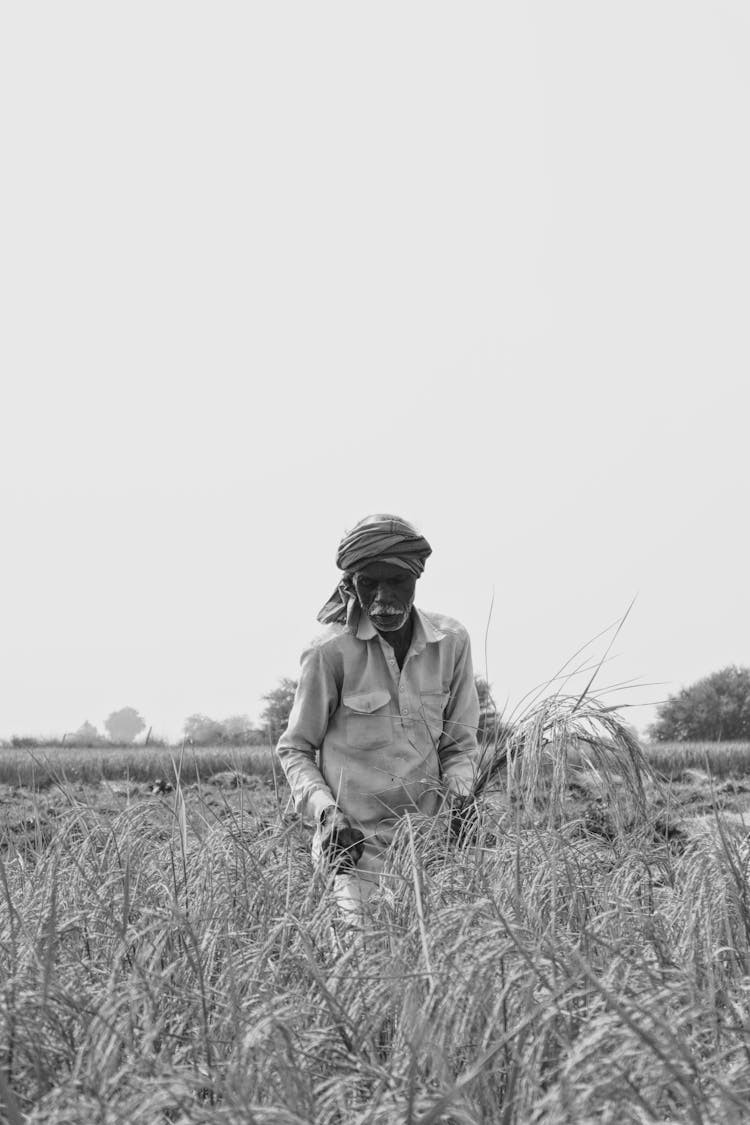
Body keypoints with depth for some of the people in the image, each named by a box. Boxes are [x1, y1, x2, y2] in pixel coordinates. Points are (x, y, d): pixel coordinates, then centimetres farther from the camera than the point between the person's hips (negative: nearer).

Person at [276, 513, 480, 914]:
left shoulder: (451, 642, 2)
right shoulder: (331, 652, -9)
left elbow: (459, 744, 11)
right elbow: (295, 749, 1)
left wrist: (458, 791, -7)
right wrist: (324, 810, -13)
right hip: (357, 845, -4)